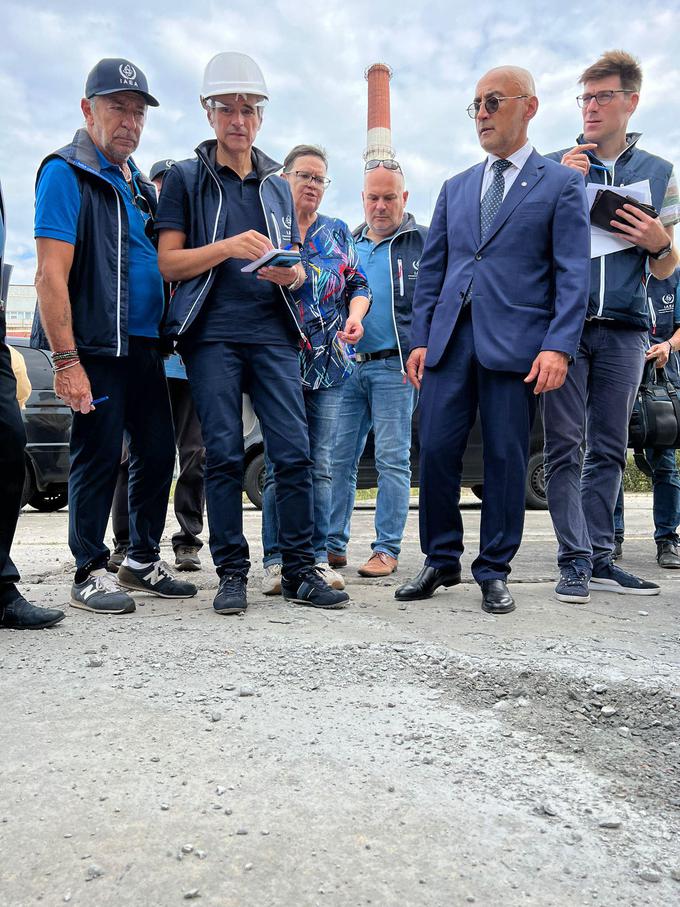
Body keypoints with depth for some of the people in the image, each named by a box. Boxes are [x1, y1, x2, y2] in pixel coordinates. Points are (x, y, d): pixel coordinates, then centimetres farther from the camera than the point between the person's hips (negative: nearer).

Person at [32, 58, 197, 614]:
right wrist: (66, 361, -21)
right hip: (94, 348, -7)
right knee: (99, 456, -3)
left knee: (158, 452, 9)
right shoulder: (66, 172, -6)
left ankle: (143, 561, 23)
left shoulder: (140, 187, 18)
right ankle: (90, 574, 11)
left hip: (143, 344, 8)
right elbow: (51, 275, -14)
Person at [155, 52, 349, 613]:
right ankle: (232, 573, 8)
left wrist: (292, 274, -3)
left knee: (295, 452, -4)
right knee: (224, 456, -2)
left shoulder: (277, 186, 21)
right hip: (212, 333, -3)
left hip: (273, 333, 3)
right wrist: (228, 247, -14)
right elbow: (169, 263, 2)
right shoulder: (186, 178, 9)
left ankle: (299, 570, 5)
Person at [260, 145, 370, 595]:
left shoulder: (338, 232, 16)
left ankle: (317, 556, 12)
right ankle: (277, 560, 5)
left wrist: (355, 318, -5)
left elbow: (359, 285, 15)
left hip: (329, 364, 3)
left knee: (320, 464, 4)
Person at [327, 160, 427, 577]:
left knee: (393, 460, -1)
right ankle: (333, 544, 14)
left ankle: (387, 548, 7)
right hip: (348, 366, 5)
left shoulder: (423, 242, 4)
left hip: (395, 366, -4)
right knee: (339, 457, 5)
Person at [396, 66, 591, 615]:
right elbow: (431, 270, 17)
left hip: (515, 342, -3)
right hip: (450, 339, 4)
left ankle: (494, 571, 14)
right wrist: (420, 338, 6)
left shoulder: (561, 184, 7)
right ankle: (441, 562, 17)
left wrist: (559, 346, -14)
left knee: (506, 458, 0)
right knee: (436, 451, 0)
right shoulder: (455, 189, 20)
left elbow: (573, 275, -2)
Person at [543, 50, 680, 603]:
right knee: (566, 447, -6)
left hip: (625, 329, 2)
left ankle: (598, 557, 13)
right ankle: (575, 559, 0)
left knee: (610, 450, 5)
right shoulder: (554, 166, 10)